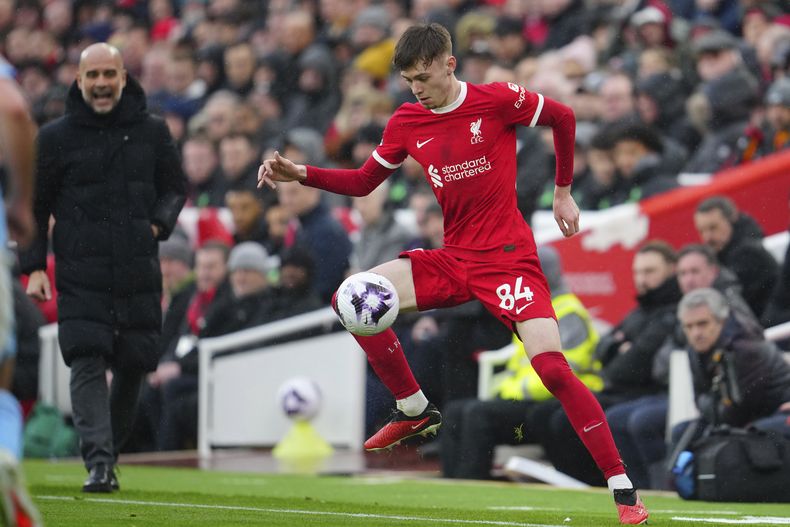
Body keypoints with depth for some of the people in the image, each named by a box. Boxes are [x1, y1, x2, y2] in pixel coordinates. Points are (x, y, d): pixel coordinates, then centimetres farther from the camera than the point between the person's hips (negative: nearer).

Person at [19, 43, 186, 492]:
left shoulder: (152, 131, 8)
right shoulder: (56, 137, 4)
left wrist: (158, 223, -1)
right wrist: (34, 266, 0)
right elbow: (33, 205, 9)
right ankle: (98, 462, -17)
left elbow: (176, 187, 19)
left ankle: (112, 448, 23)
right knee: (88, 364, -14)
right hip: (80, 275, -2)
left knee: (134, 364, 4)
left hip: (139, 274, 2)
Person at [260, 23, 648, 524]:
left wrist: (563, 193, 10)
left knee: (553, 367, -20)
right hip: (454, 258, 5)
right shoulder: (406, 123, 4)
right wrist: (301, 174, -2)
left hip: (509, 254, -5)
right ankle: (415, 411, 6)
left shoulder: (498, 101, -10)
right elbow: (363, 182, 12)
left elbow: (563, 117, 5)